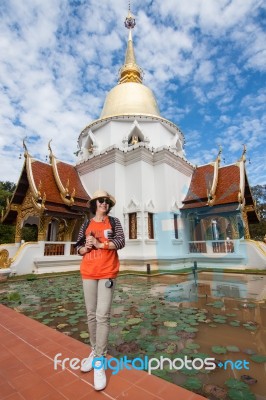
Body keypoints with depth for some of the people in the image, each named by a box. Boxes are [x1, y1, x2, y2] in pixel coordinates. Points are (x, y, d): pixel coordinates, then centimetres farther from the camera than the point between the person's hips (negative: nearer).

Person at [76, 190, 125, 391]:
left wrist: (99, 244, -16)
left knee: (102, 316, -6)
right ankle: (95, 351, 30)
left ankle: (99, 362, 6)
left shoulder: (114, 222, 2)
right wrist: (86, 247, -13)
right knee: (91, 314, 12)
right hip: (88, 273, 3)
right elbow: (79, 249, 9)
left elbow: (121, 242, -10)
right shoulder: (86, 225, 8)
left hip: (107, 273, -3)